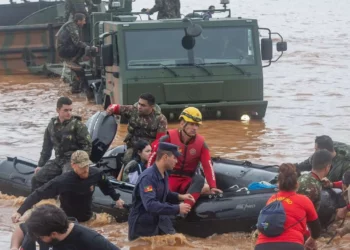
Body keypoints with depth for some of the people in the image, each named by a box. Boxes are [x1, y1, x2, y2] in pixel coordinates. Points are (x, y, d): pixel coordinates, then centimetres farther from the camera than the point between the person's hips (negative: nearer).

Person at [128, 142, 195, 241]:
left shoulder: (164, 174, 1)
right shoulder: (148, 177, -27)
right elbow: (150, 205, -38)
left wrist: (179, 197, 1)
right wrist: (177, 209, -34)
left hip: (159, 221, 9)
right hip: (143, 225, -9)